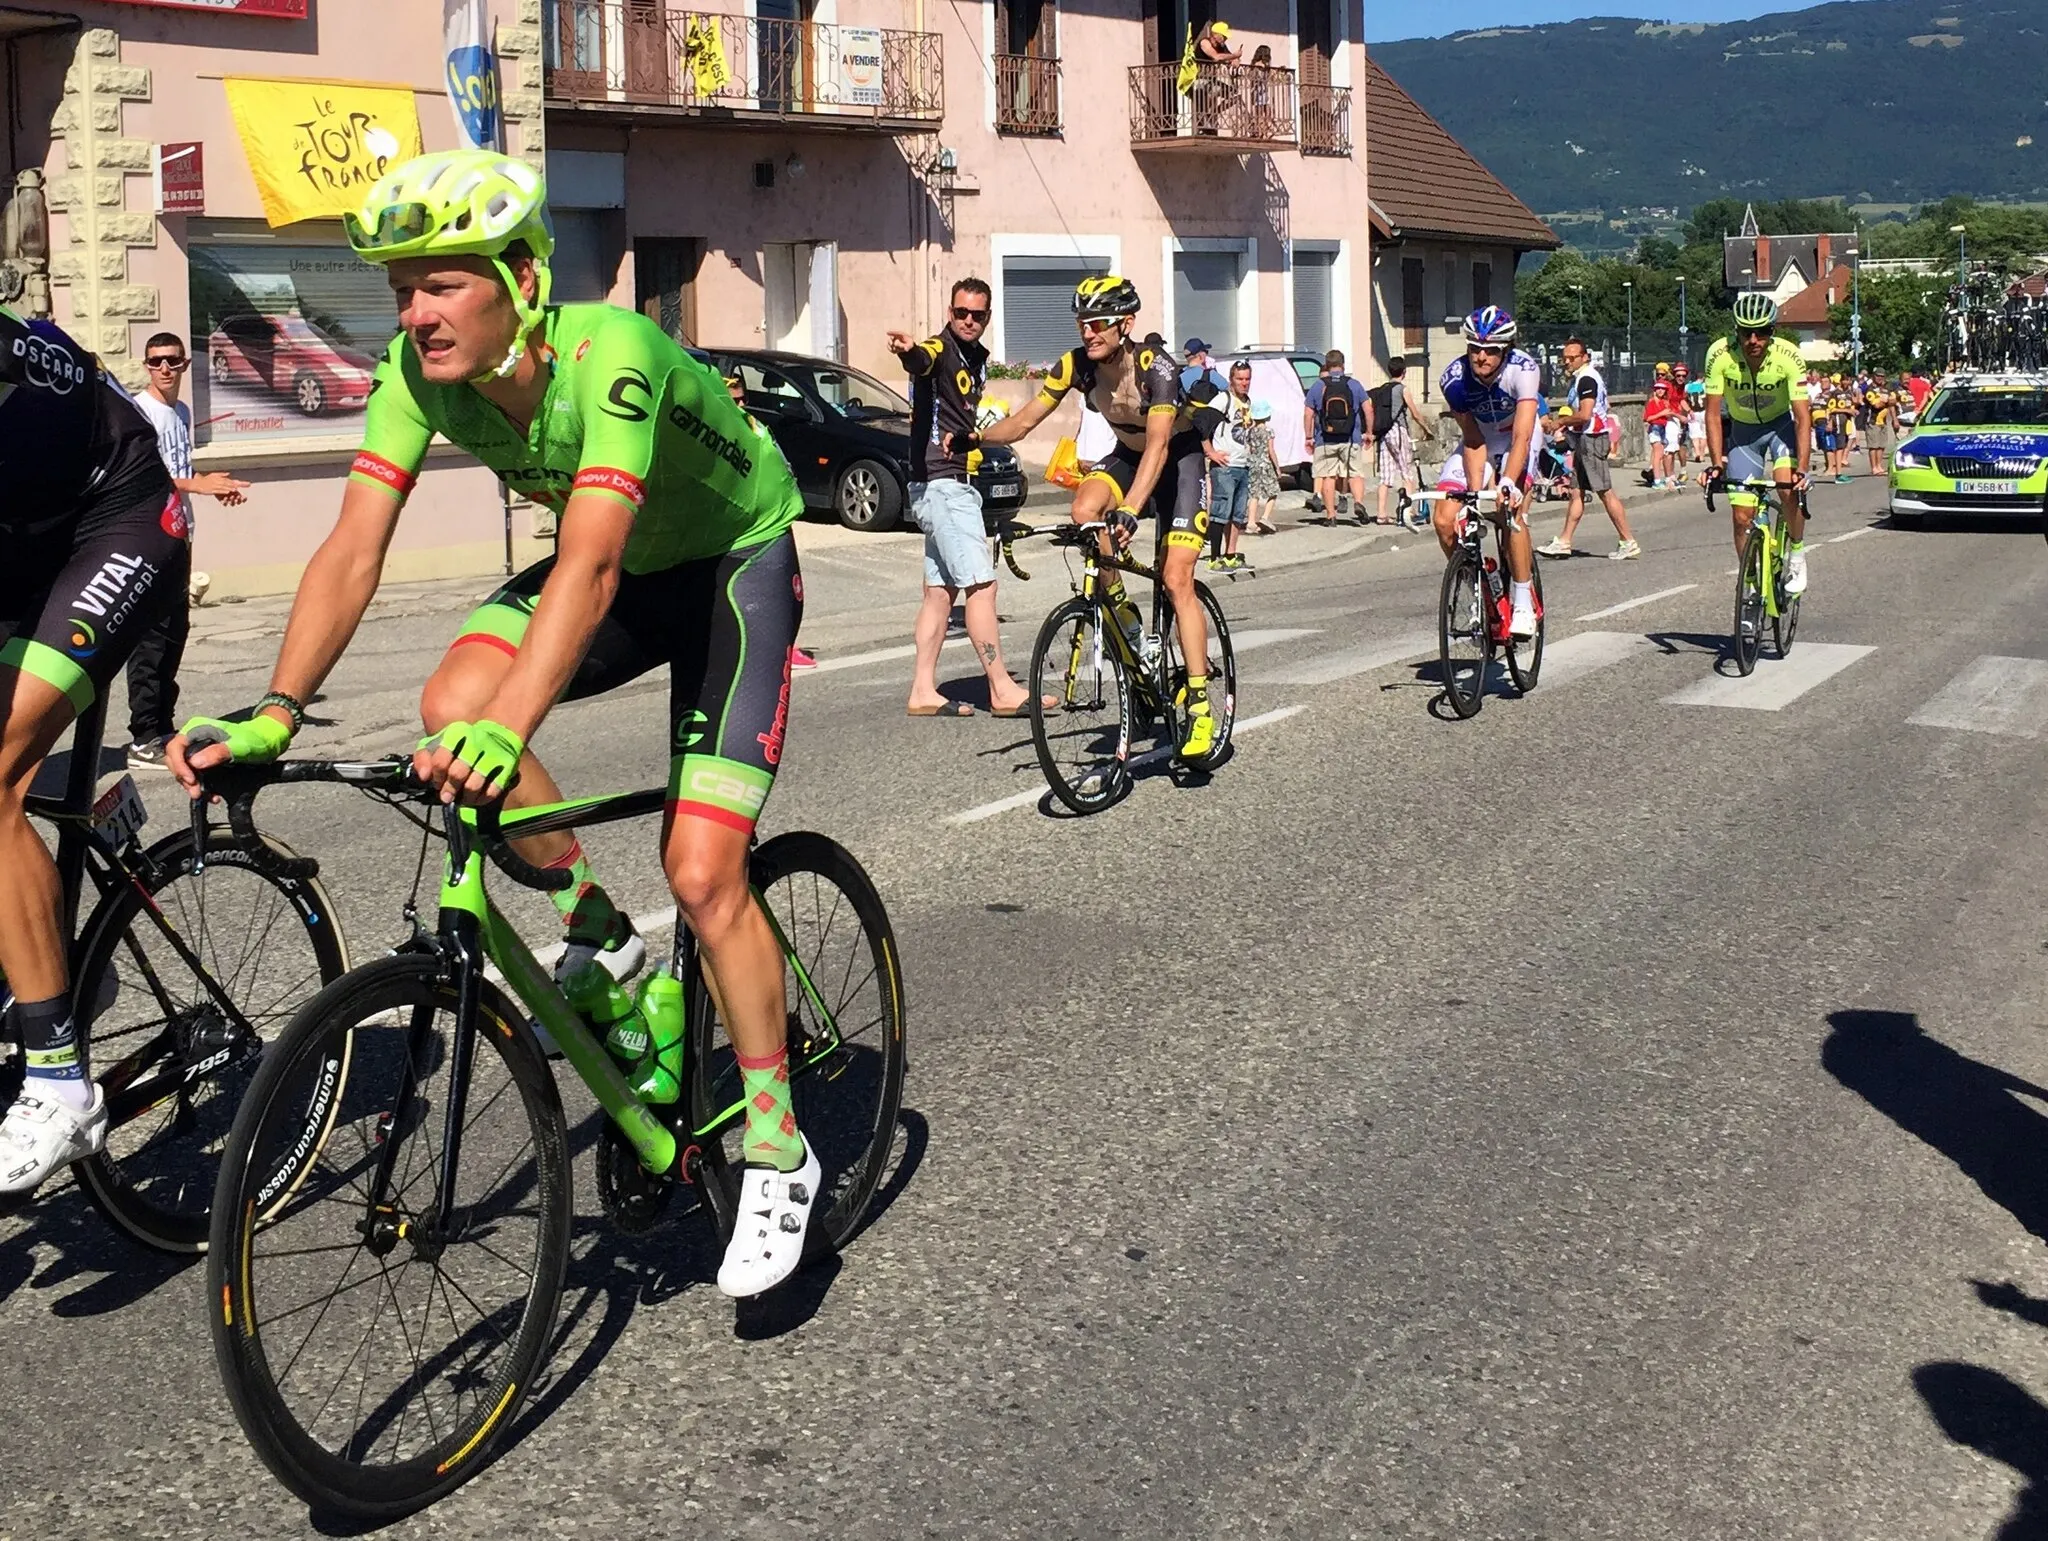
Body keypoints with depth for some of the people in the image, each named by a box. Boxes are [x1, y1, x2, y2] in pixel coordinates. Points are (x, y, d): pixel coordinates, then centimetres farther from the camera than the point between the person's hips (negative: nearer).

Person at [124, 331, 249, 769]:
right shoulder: (140, 411, -10)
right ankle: (144, 741, -7)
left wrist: (215, 486, 7)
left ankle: (163, 727, 22)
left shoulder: (182, 411, 16)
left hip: (177, 535, 9)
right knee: (151, 638, -9)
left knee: (175, 632, 13)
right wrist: (199, 484, -25)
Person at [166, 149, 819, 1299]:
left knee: (703, 871, -17)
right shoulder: (423, 372, -17)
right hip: (624, 566, 6)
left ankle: (779, 1152, 1)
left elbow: (589, 563, -47)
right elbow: (354, 550, -22)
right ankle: (602, 935, 1)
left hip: (736, 563, -6)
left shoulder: (609, 353, -35)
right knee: (453, 706, -22)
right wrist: (274, 716, -35)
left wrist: (508, 731, -60)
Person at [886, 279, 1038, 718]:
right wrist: (908, 351, -57)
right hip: (942, 483, -9)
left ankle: (923, 690, 11)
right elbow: (922, 361, -37)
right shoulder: (940, 350, -11)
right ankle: (1002, 690, -9)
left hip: (958, 484, 9)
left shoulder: (978, 359, 16)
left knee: (941, 590, 9)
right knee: (982, 584, -11)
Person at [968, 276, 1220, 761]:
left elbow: (1158, 444, -41)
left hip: (1178, 454, -5)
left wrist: (1129, 510, -54)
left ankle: (1200, 705, -12)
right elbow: (1025, 420, -15)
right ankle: (1122, 615, -8)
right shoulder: (1076, 364, -17)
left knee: (1176, 579, -16)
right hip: (1127, 453, 5)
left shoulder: (1156, 366, -32)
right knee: (1085, 509, -29)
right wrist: (974, 438, -34)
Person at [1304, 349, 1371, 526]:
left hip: (1325, 441, 0)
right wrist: (1369, 433, 11)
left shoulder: (1318, 386, 0)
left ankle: (1330, 514, 5)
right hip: (1351, 440, 0)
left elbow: (1308, 414, -1)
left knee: (1328, 476, 5)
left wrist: (1309, 437, 6)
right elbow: (1368, 410, 1)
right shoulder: (1354, 385, 2)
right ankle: (1358, 502, -16)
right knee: (1355, 474, 7)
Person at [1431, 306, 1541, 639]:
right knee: (1445, 521, -15)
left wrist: (1508, 482, -52)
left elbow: (1522, 437, -37)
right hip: (1479, 439, 3)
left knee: (1510, 511, -28)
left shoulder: (1523, 370, -31)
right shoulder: (1454, 378, -24)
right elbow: (1473, 442, -19)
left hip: (1518, 439, -3)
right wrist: (1474, 493, -29)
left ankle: (1523, 602, -16)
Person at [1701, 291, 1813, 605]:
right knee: (1742, 516, -4)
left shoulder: (1788, 357, -28)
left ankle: (1797, 556, -2)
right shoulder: (1721, 356, -26)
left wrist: (1802, 468, -37)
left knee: (1789, 489, -26)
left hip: (1780, 424, -1)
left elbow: (1803, 417, -27)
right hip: (1742, 429, 1)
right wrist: (1717, 461, -29)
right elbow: (1713, 412, -20)